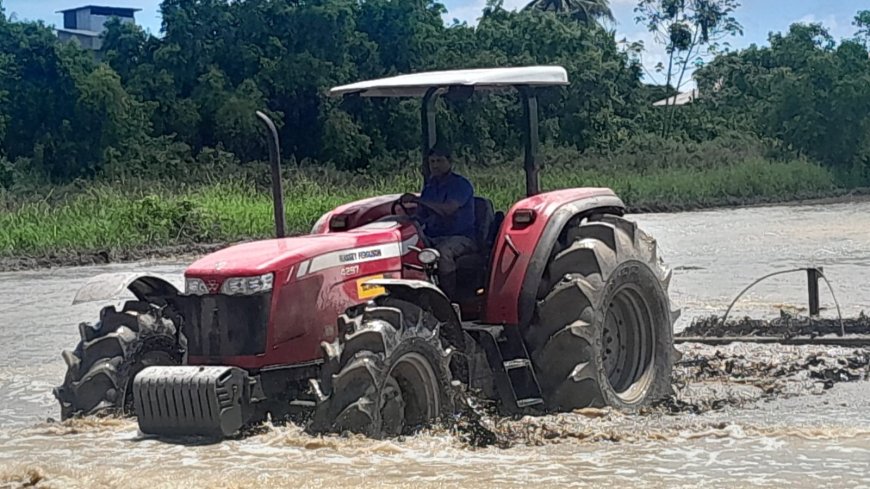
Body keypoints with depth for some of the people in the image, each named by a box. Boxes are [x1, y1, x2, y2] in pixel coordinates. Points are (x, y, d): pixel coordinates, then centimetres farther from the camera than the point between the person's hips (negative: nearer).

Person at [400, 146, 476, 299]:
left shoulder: (461, 184, -5)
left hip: (460, 236, -6)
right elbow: (421, 215, 18)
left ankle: (450, 299, -31)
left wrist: (417, 199, -24)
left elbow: (448, 210, -22)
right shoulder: (429, 186, 18)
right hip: (432, 237, 6)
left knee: (443, 250, -39)